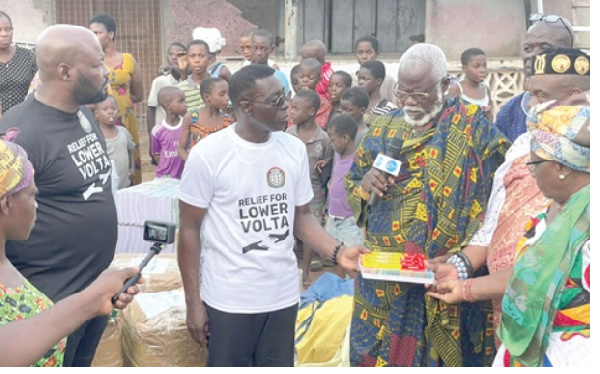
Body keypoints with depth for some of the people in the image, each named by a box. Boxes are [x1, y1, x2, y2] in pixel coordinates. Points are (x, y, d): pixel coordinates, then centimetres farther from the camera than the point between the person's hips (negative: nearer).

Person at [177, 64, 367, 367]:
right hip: (229, 299, -3)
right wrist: (193, 303, -6)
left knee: (279, 366, 16)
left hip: (283, 295, 4)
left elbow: (300, 215, 8)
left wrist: (337, 251, -9)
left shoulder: (295, 149, -1)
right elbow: (189, 230, -6)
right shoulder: (208, 154, -12)